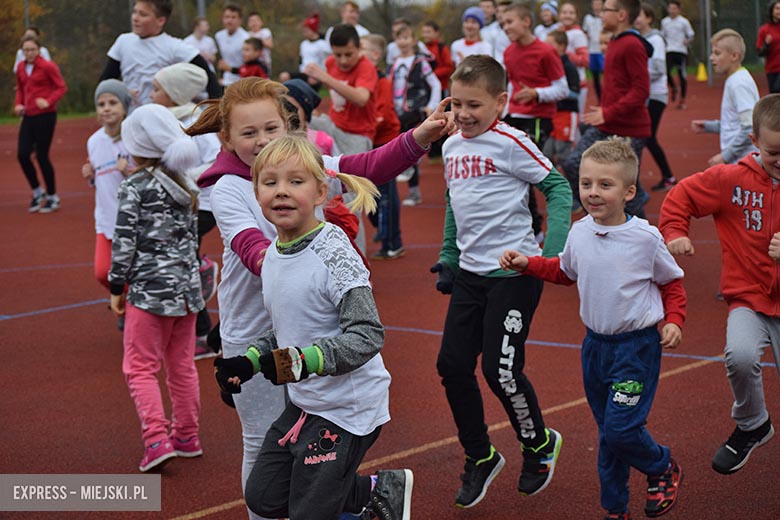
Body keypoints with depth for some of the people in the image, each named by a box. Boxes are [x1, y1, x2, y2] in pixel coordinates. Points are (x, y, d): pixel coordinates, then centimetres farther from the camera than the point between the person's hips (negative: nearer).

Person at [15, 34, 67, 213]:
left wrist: (48, 101, -24)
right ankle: (37, 192, 19)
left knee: (41, 156, -2)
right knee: (22, 155, -2)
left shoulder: (47, 66, -9)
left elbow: (61, 87, -9)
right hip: (28, 116, 6)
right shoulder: (21, 67, 8)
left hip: (45, 116, -6)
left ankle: (53, 197, 14)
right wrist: (18, 104, 2)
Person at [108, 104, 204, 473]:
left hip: (149, 290, -7)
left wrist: (117, 288, -3)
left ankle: (157, 439, -9)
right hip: (187, 286, 7)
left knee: (140, 367, 1)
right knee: (181, 365, 15)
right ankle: (186, 435, 22)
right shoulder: (185, 187, 9)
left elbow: (124, 242, -12)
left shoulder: (134, 188, -12)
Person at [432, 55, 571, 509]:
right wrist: (447, 259, 16)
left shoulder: (510, 143, -12)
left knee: (501, 370, -7)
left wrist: (552, 251, -18)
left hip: (514, 272, -7)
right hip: (470, 272, 7)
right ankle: (480, 458, 23)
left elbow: (558, 188, -9)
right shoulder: (452, 147, 9)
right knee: (453, 366, 4)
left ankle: (540, 445, 21)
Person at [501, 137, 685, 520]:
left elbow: (672, 282, 2)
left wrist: (674, 320, -9)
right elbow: (565, 272, 20)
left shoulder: (645, 238, -13)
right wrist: (526, 264, 9)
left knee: (620, 428, -13)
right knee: (609, 433, 13)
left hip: (637, 345, -5)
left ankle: (663, 467, 18)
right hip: (595, 344, 5)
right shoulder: (579, 233, -1)